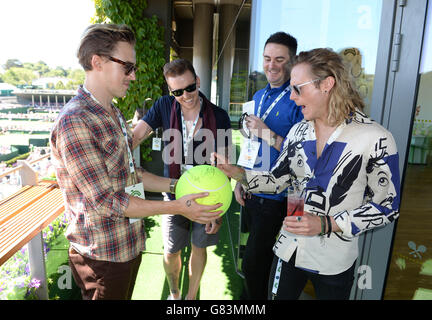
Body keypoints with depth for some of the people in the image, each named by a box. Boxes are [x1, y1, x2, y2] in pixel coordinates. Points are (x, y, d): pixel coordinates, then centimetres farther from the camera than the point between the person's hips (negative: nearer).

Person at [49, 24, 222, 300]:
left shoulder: (114, 115, 8)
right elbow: (105, 200, -23)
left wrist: (176, 185, 1)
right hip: (102, 254, -8)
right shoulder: (74, 122, -22)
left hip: (130, 244, 8)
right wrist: (178, 208, -21)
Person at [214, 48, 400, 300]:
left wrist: (326, 224, -20)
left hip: (335, 262, -3)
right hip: (289, 250, 4)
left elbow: (388, 207, -10)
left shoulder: (375, 138, -15)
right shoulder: (298, 131, 0)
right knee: (279, 296, 18)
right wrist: (237, 173, -10)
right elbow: (277, 180, 6)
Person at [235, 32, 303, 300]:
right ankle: (250, 294, 47)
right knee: (257, 253, 25)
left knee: (253, 262, 6)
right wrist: (240, 180, 11)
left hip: (274, 196, -7)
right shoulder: (259, 96, 8)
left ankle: (255, 297, 33)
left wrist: (267, 133, -24)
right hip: (249, 190, 7)